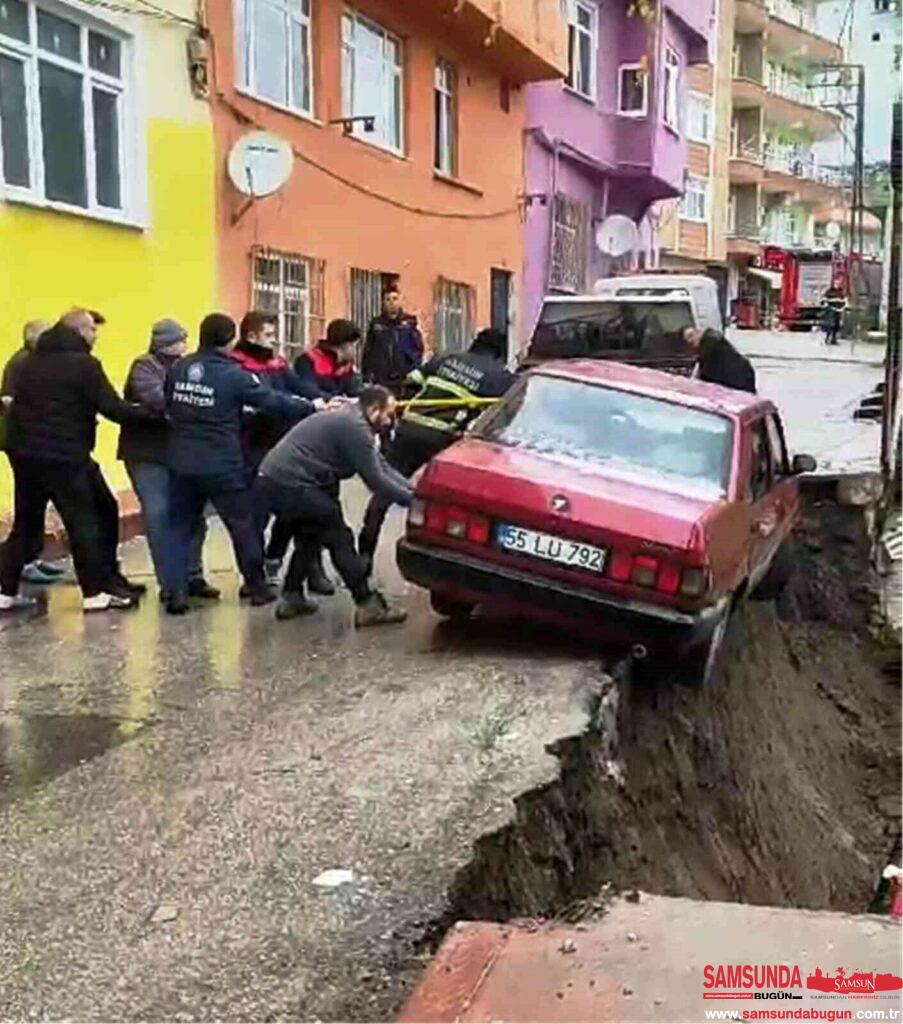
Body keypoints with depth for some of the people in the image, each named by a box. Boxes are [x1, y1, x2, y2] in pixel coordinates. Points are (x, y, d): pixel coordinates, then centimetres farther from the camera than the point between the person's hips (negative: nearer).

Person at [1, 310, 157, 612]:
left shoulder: (30, 362, 14)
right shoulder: (84, 364, -9)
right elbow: (113, 408, -14)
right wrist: (152, 414, -5)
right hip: (64, 456, -7)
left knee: (25, 524, 14)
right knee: (83, 522, 3)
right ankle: (95, 592, 6)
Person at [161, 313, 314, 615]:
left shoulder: (177, 369, 5)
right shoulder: (234, 375, -11)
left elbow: (167, 406, 13)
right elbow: (272, 401, -6)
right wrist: (311, 407, 5)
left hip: (181, 462, 5)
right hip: (221, 465, -5)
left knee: (179, 526, 11)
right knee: (244, 524, 11)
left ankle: (174, 591, 3)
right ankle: (256, 586, 22)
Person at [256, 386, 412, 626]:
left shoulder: (347, 419, 19)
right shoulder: (354, 427, -12)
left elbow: (381, 467, 18)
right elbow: (375, 480, -13)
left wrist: (413, 489, 10)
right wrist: (411, 499, -4)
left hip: (270, 481, 10)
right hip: (291, 486, -10)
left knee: (309, 538, 25)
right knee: (340, 538, -2)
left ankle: (291, 598, 28)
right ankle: (368, 606, 1)